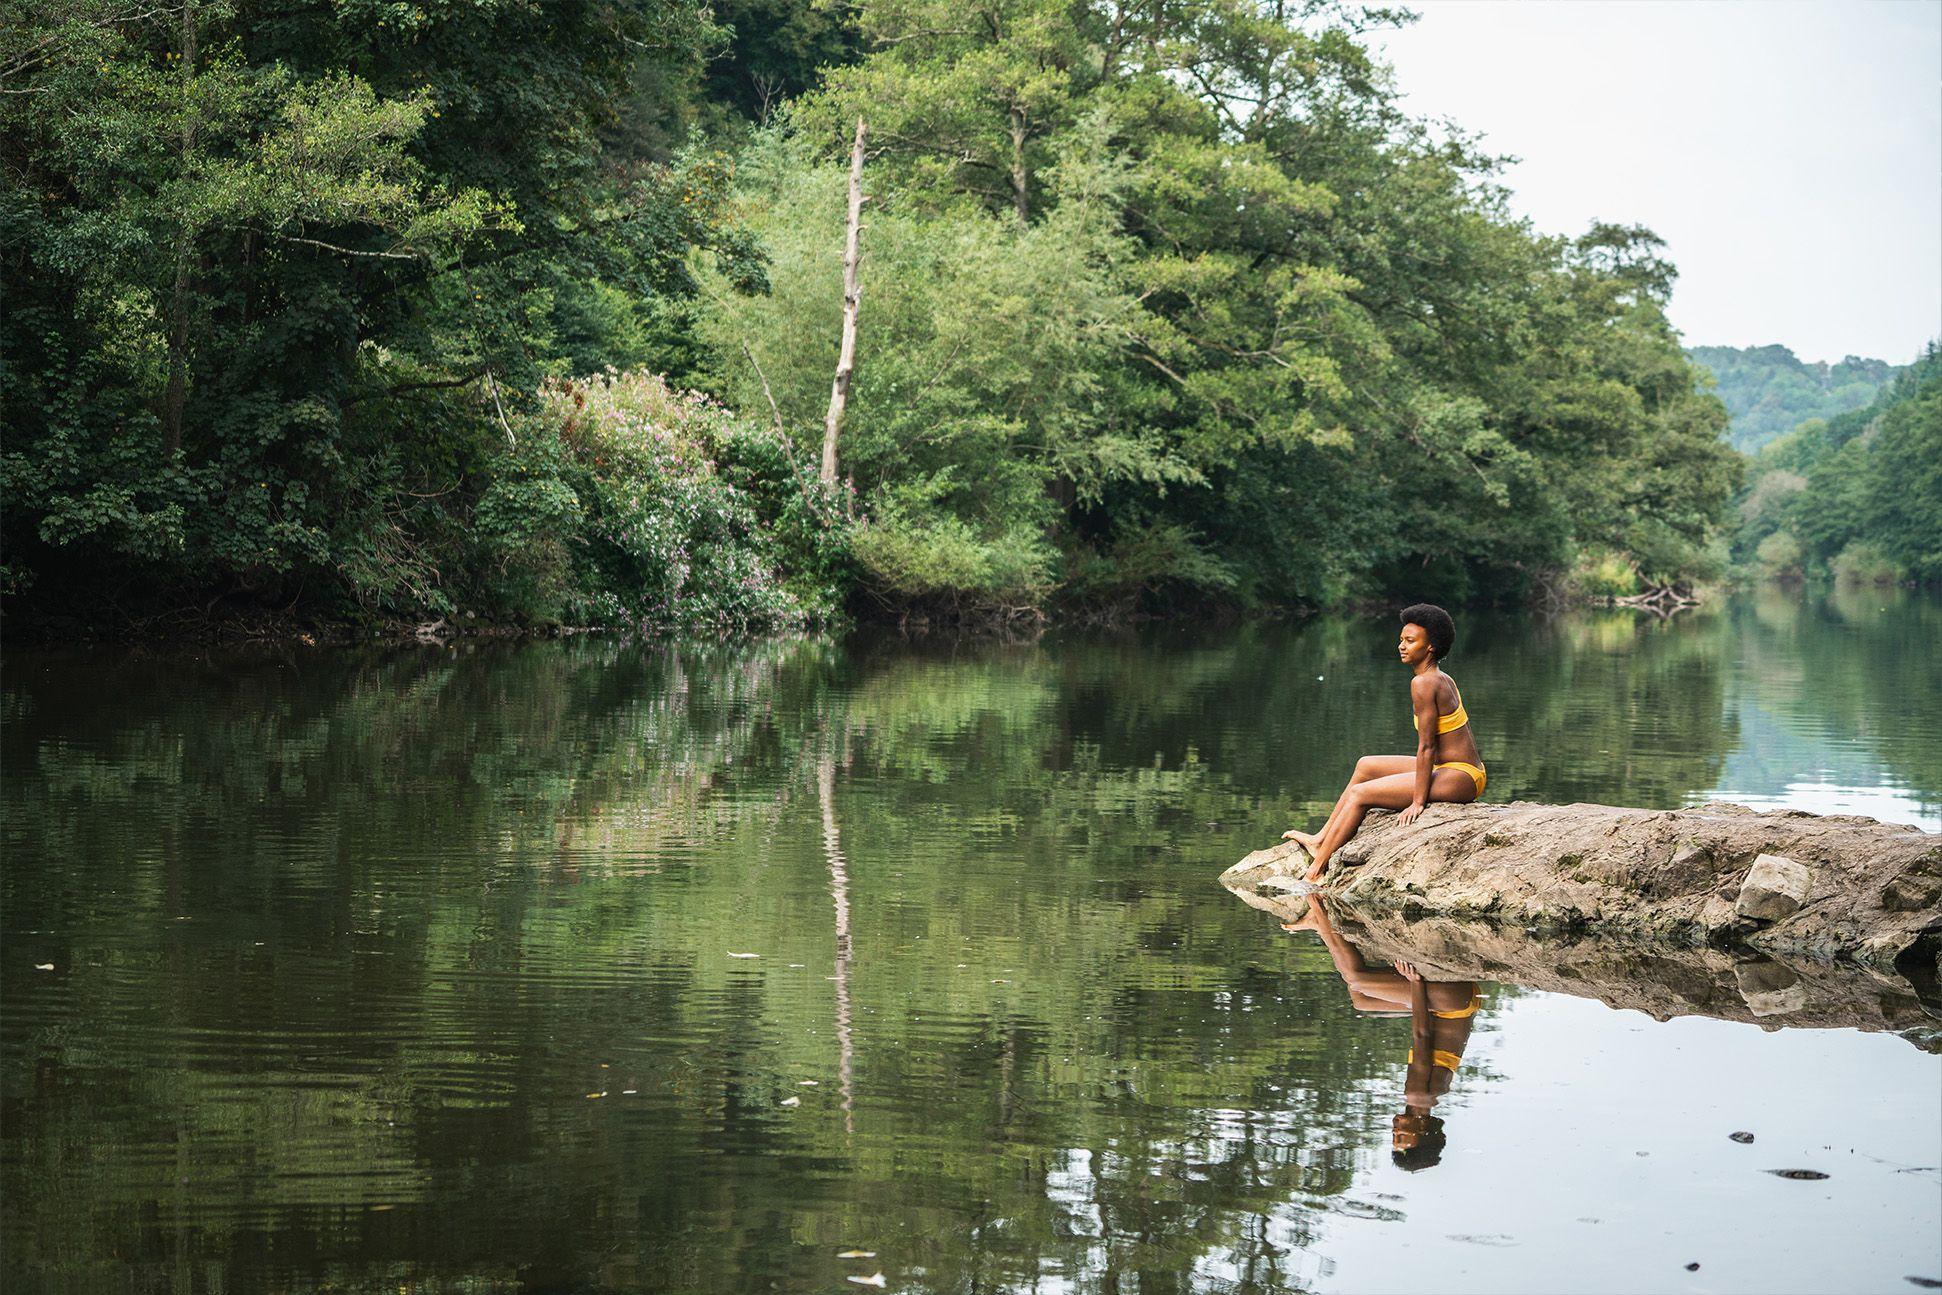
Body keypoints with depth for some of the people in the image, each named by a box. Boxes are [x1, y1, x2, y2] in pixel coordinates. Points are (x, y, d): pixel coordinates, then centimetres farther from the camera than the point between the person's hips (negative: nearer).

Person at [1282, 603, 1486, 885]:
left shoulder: (1423, 684, -18)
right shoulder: (1443, 680, 12)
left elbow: (1426, 747, -18)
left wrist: (1418, 801, -15)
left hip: (1458, 778, -10)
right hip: (1468, 772, 10)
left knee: (1360, 794, -7)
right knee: (1365, 766, 18)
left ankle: (1318, 868, -1)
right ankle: (1322, 838, 24)